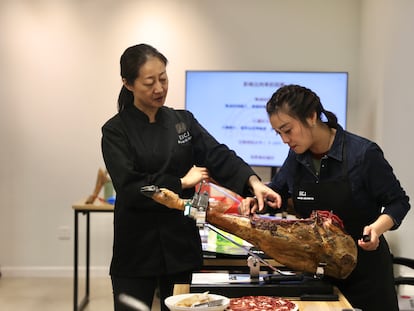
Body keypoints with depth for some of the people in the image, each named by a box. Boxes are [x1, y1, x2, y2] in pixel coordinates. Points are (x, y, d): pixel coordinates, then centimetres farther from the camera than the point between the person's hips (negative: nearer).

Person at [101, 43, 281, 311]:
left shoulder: (183, 120, 5)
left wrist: (253, 181, -23)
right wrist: (182, 183, -11)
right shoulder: (116, 131, -6)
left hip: (182, 240, 4)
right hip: (138, 246, -3)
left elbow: (218, 156, -6)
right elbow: (130, 188, -16)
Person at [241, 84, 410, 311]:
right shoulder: (297, 157, -2)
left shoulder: (363, 153, -18)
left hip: (364, 269, -4)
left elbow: (398, 202, -8)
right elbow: (277, 190, 16)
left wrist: (378, 227, -27)